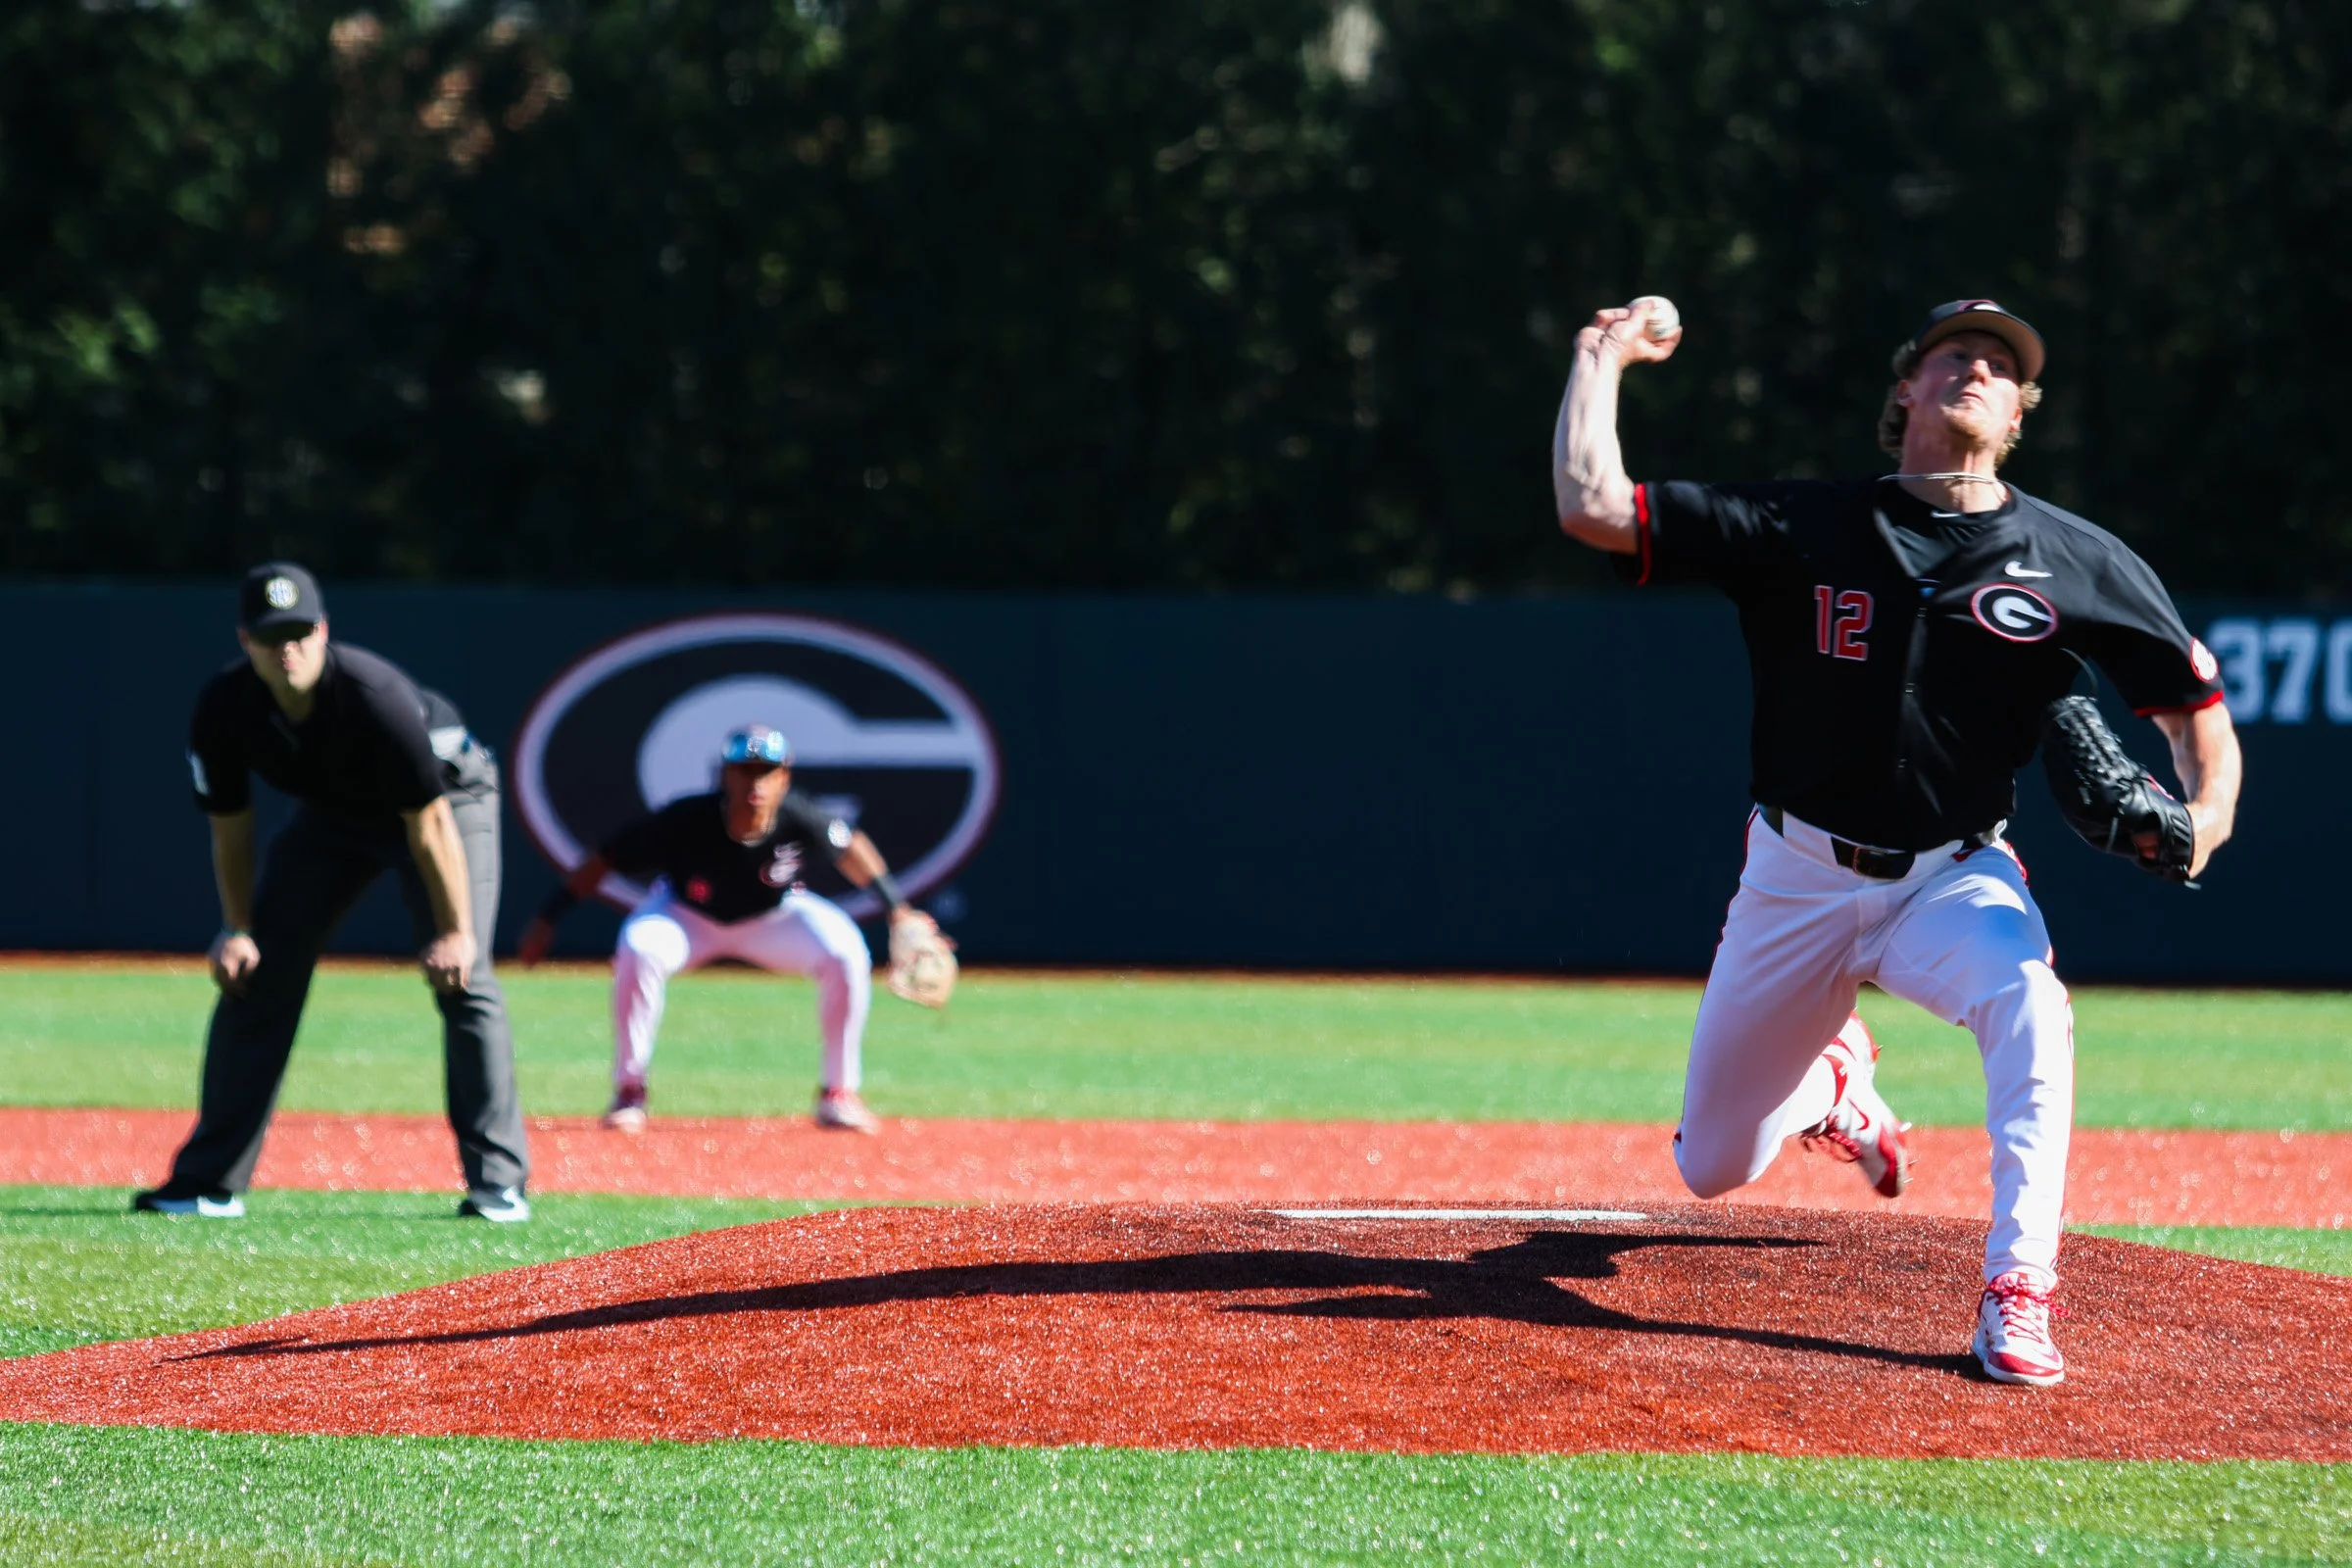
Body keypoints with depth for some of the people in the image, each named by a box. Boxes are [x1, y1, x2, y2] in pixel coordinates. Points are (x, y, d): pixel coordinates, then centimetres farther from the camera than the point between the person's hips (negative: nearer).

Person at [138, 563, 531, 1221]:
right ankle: (209, 1183, 7)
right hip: (334, 816, 5)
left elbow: (429, 823, -30)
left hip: (451, 798, -5)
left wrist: (455, 933, -26)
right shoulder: (225, 709, -23)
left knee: (461, 977, -19)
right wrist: (238, 929, -11)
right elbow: (230, 828, -7)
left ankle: (498, 1182, -15)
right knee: (254, 975, 0)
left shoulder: (375, 696, -37)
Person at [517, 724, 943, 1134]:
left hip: (774, 916, 2)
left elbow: (848, 846, -8)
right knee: (639, 950, -33)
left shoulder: (798, 819, -30)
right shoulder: (686, 820, -35)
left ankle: (839, 1094, -6)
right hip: (687, 914, -2)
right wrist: (546, 921, -26)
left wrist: (897, 907, -4)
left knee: (845, 954, -23)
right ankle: (629, 1094, -16)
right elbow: (604, 859, -26)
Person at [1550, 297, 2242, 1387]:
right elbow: (1591, 508, -12)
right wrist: (1602, 358, -3)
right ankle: (1830, 1081, 46)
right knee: (1712, 1170, 10)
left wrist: (2206, 813, -19)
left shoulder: (2079, 562, -4)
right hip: (1800, 880, 1)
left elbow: (2193, 704, 1)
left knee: (2027, 999, -37)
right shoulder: (1801, 531, -6)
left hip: (1956, 877, -1)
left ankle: (2017, 1294, -33)